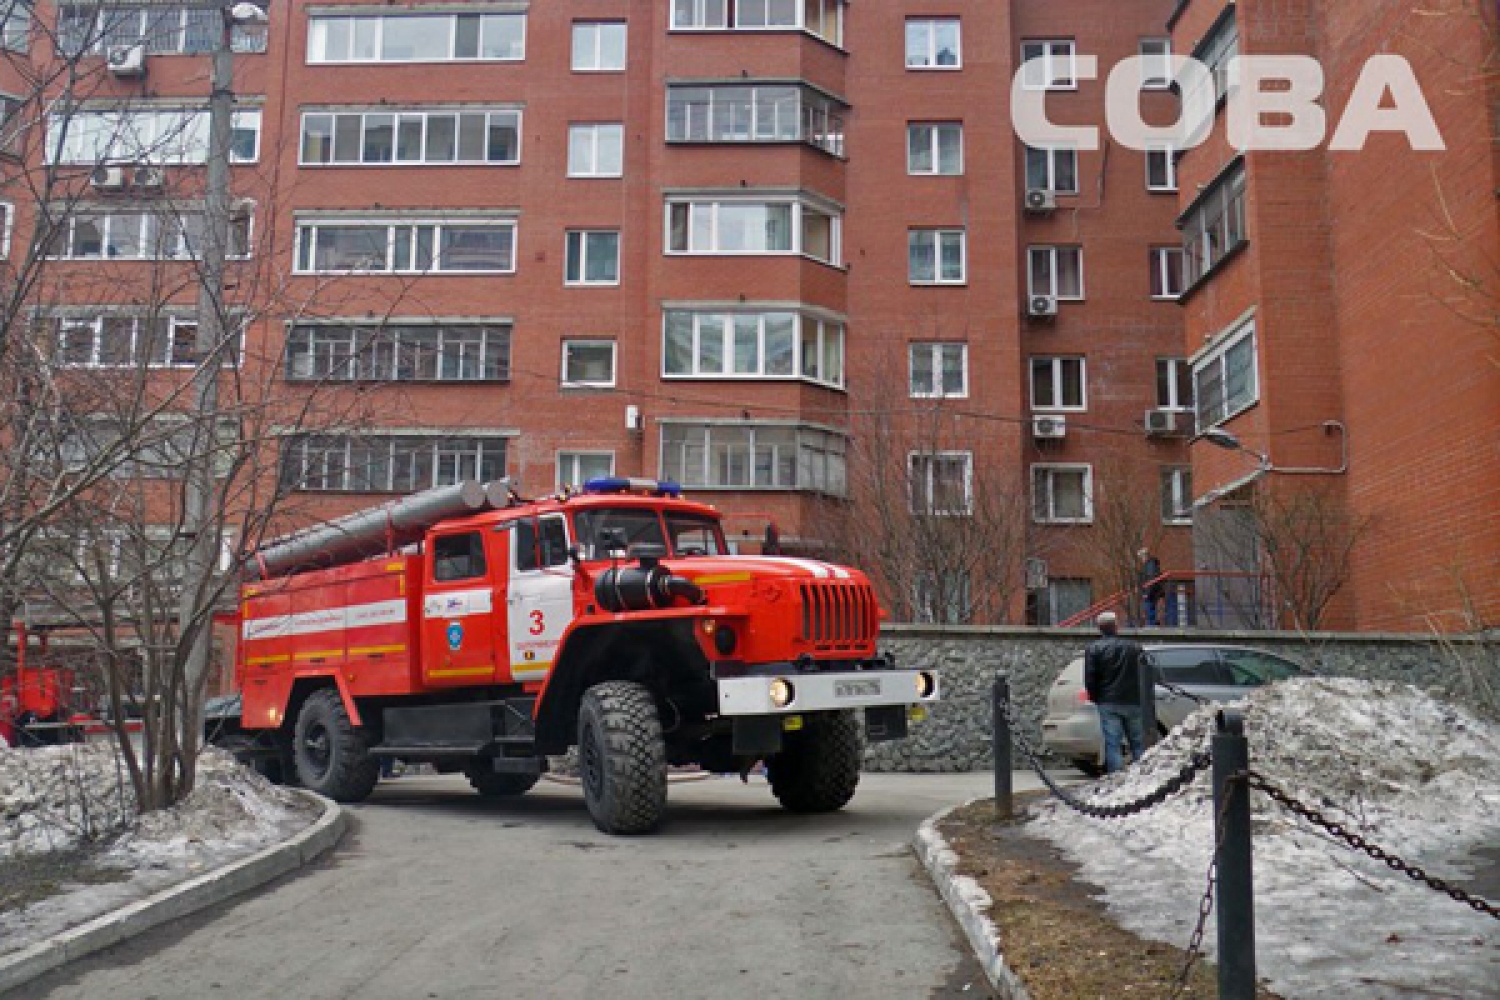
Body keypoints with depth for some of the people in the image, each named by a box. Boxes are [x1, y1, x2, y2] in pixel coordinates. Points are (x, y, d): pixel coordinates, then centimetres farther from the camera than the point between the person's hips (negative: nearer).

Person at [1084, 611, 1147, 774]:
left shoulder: (1094, 648, -1)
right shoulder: (1134, 647, 9)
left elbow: (1089, 679, -5)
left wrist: (1095, 699, 9)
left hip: (1108, 704, -3)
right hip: (1132, 703, 3)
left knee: (1112, 745, -5)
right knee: (1138, 745, 9)